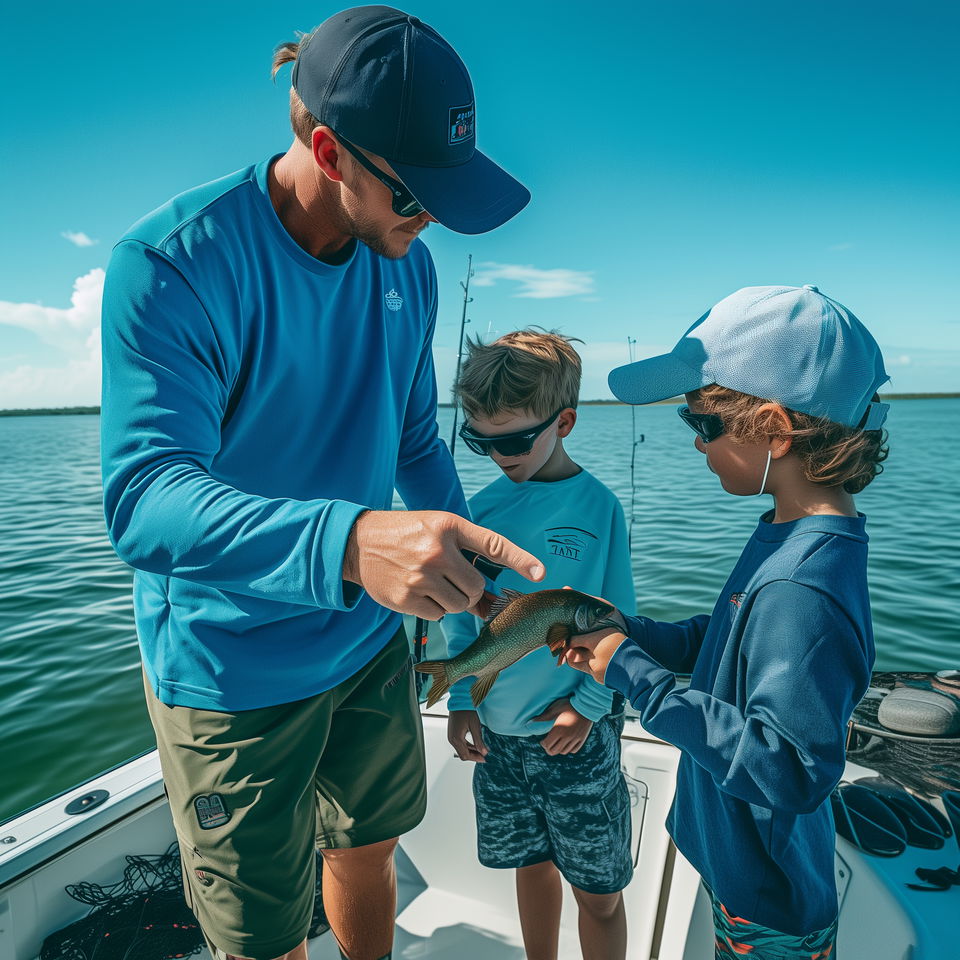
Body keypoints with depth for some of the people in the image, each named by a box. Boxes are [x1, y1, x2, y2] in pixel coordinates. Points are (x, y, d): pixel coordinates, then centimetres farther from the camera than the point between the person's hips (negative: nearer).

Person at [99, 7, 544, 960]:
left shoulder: (406, 267, -2)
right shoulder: (170, 265, -22)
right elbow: (144, 499, -32)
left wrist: (467, 573, 2)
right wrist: (351, 542, -49)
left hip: (371, 641, 6)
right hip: (232, 670, -5)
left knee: (368, 848, 26)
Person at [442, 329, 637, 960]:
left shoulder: (597, 505, -13)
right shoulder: (485, 507, -2)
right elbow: (461, 616, 4)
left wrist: (588, 705, -12)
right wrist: (463, 699, -2)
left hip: (576, 732, -4)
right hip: (499, 730, 4)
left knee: (598, 891, 13)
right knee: (531, 864, 23)